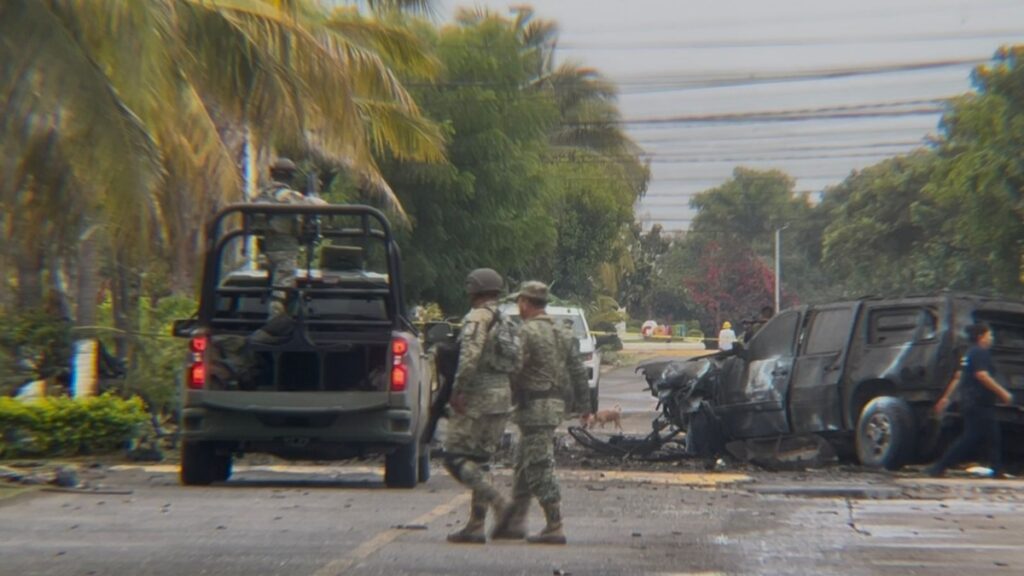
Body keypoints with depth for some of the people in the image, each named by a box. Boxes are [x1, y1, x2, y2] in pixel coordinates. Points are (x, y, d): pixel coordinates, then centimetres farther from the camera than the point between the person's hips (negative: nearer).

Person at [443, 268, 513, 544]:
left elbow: (470, 355, -23)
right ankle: (475, 526, 9)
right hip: (503, 398, 8)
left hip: (476, 398, -8)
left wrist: (457, 389, -20)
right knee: (480, 461, 12)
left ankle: (496, 501, -18)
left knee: (455, 457, -4)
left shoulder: (477, 318, -10)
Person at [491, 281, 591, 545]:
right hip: (555, 403, 9)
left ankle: (555, 528, -9)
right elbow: (578, 371, 15)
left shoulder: (527, 333, -13)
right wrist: (584, 406, 19)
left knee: (540, 469, -7)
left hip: (535, 407, -9)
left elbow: (513, 372, -16)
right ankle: (515, 521, 22)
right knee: (524, 466, 17)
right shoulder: (562, 334, 14)